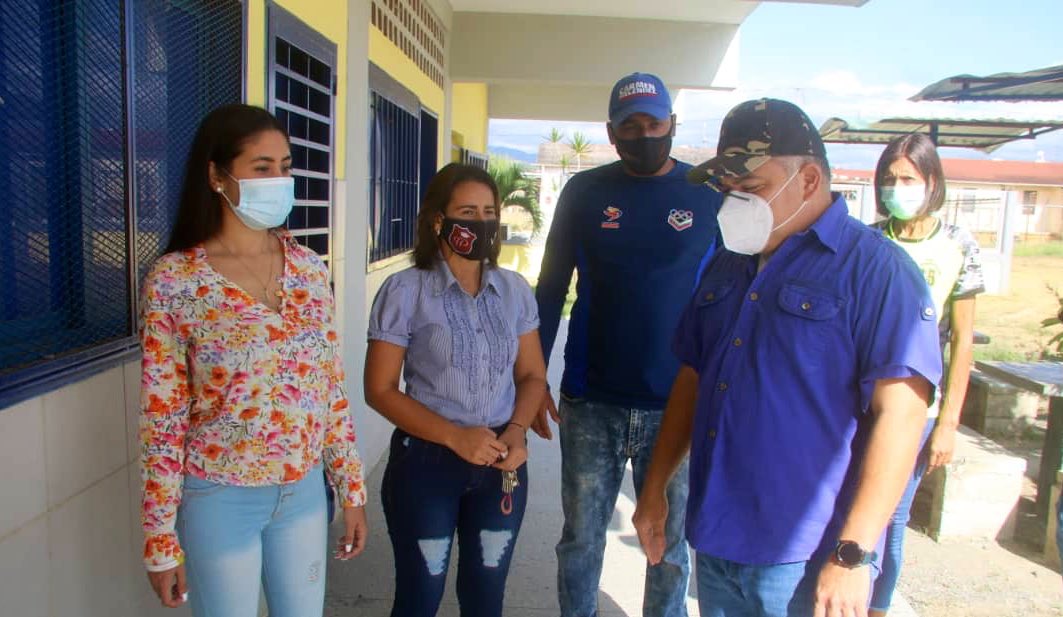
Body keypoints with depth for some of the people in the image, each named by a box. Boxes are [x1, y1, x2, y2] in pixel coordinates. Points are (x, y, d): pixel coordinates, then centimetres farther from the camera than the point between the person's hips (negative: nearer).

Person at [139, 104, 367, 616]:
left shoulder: (309, 269, -1)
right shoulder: (173, 280, -13)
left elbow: (331, 388, 4)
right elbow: (162, 421, -9)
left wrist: (352, 488, 5)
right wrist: (161, 539, -6)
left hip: (304, 490, 4)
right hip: (221, 499, -3)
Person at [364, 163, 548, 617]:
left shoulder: (515, 290, 1)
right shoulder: (405, 291, -11)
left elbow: (532, 375, 7)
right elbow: (380, 390, -10)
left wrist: (517, 430, -12)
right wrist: (454, 436, -20)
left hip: (502, 465, 4)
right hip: (426, 463, -3)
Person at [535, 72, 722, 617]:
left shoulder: (710, 195, 0)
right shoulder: (584, 192, 2)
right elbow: (550, 288, 6)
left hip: (677, 407, 0)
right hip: (591, 403, 1)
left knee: (670, 546, 13)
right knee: (581, 537, 13)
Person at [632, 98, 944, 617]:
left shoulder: (875, 269, -11)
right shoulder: (725, 266, 9)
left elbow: (899, 416, -16)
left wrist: (853, 555, -19)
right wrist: (654, 489, 12)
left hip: (805, 560, -6)